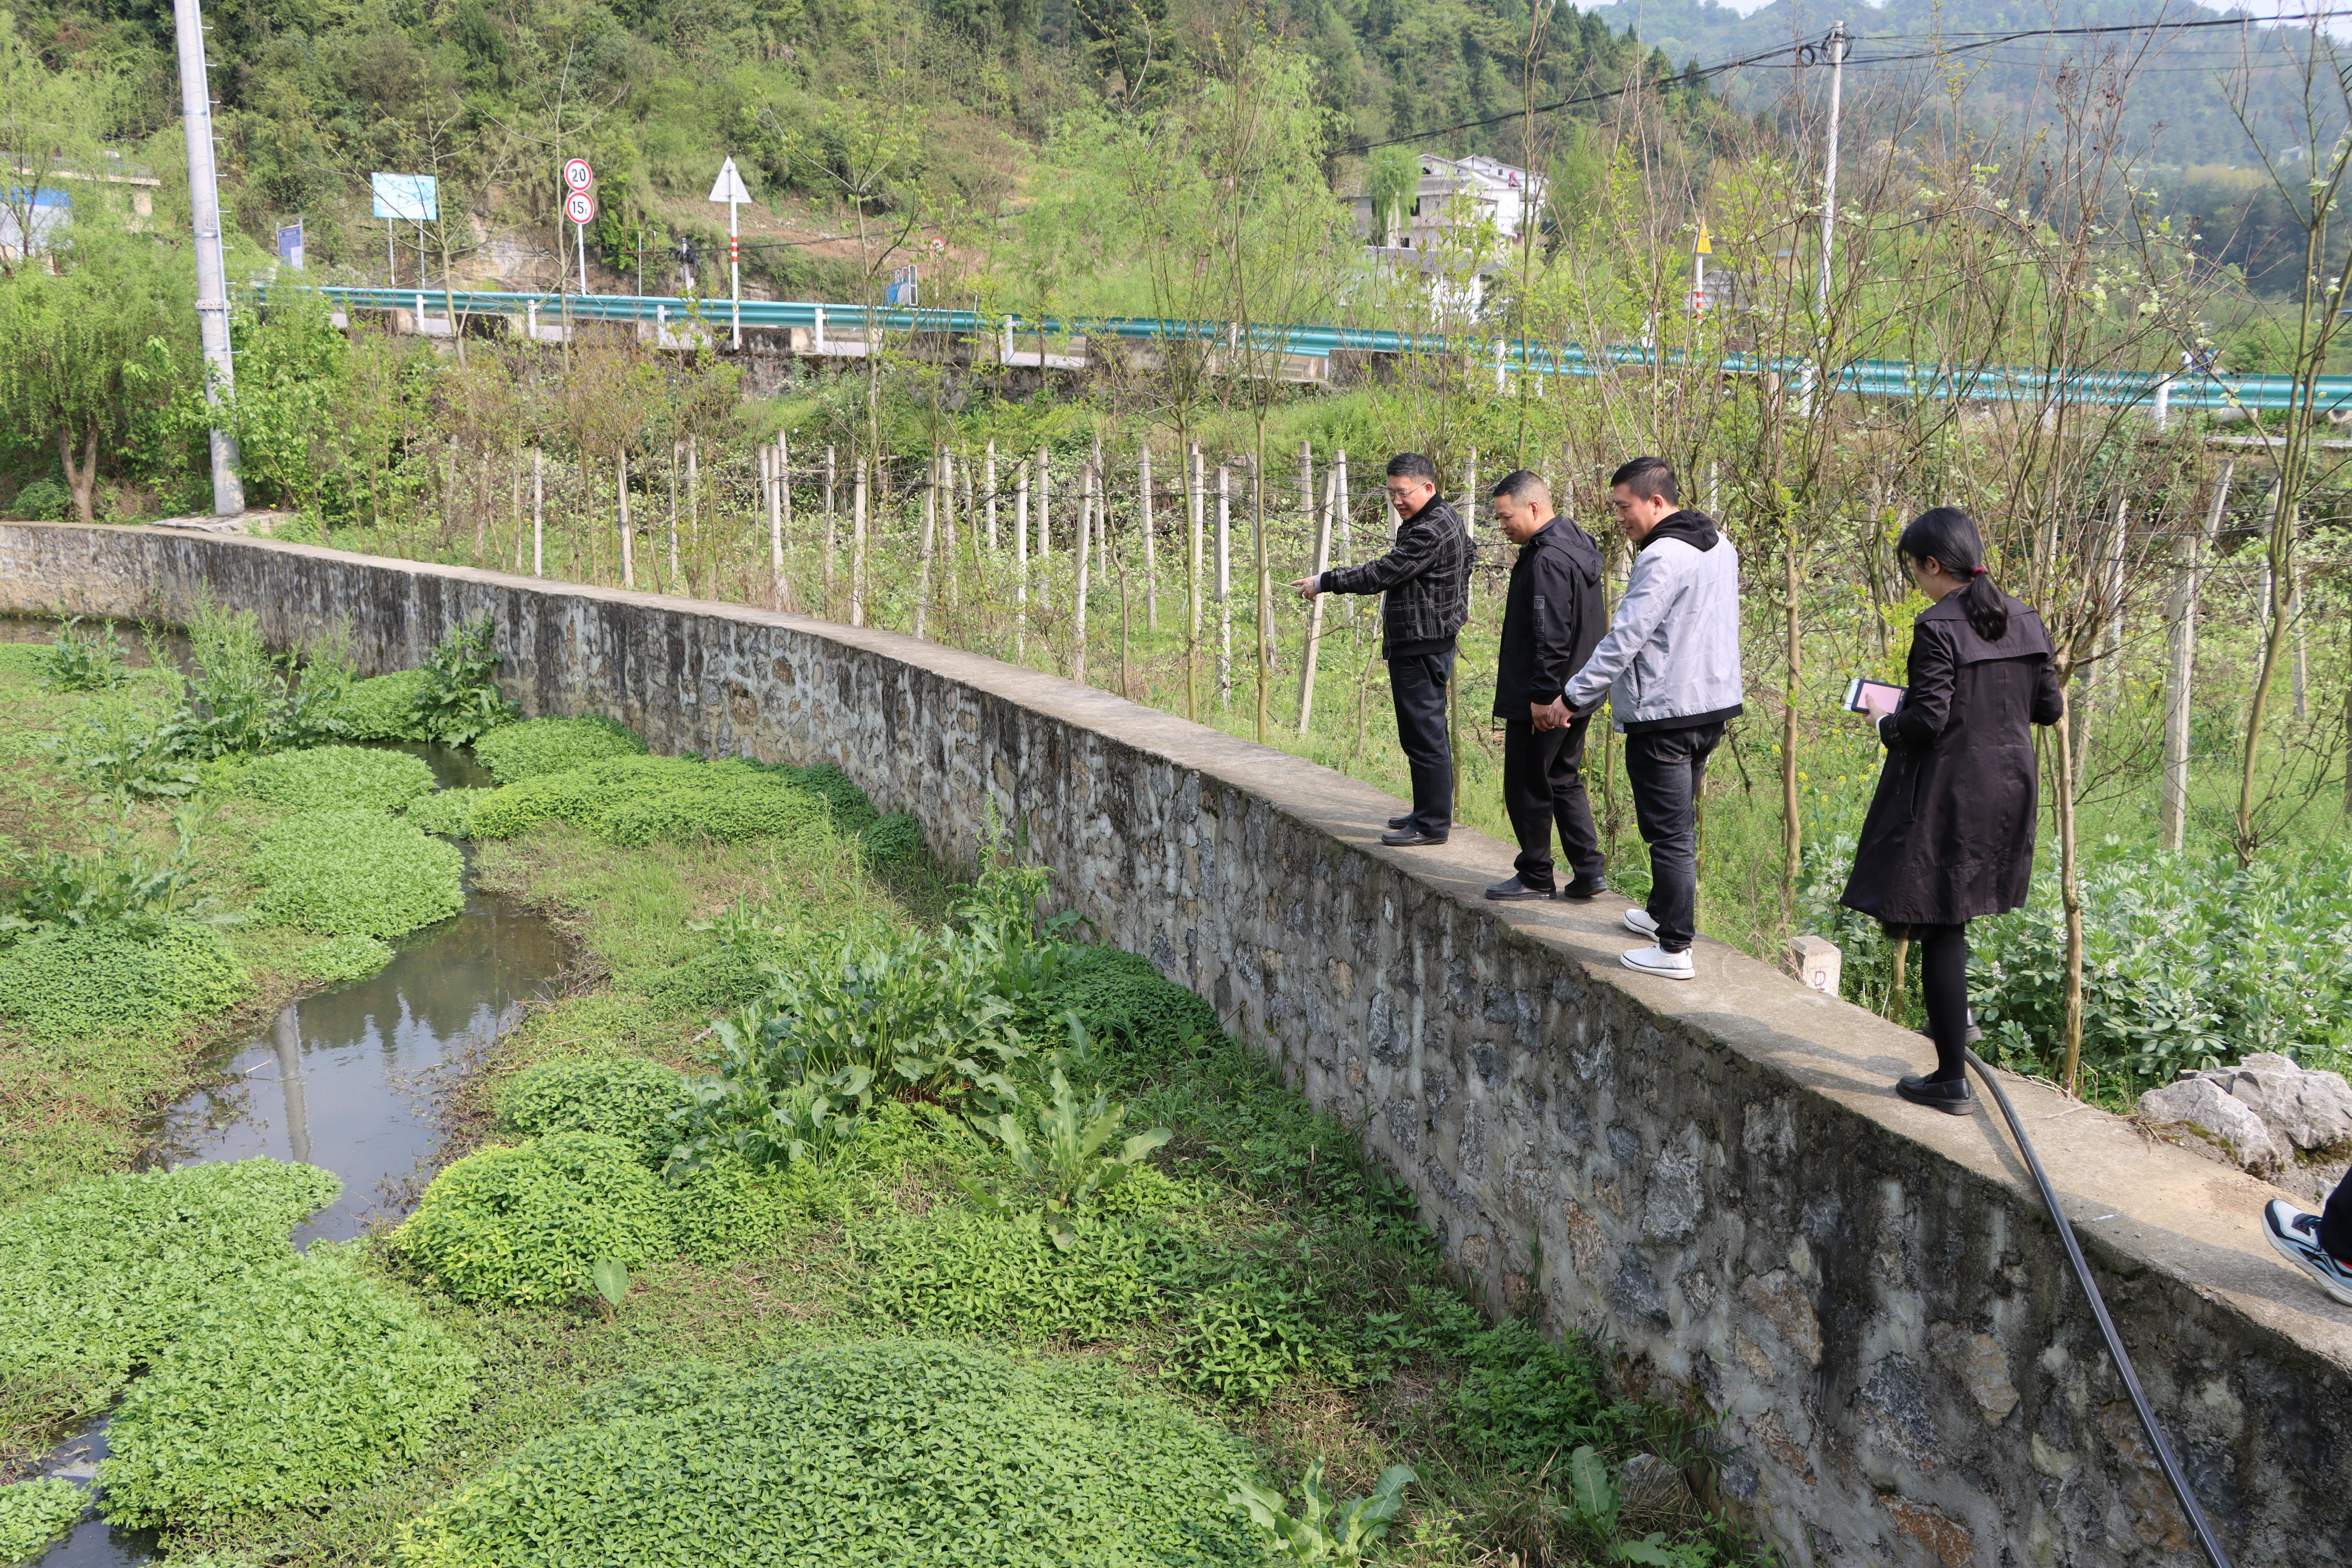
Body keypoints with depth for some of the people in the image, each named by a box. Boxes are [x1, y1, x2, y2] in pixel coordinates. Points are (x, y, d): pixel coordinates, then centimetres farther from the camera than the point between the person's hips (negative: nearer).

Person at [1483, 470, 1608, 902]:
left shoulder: (1547, 559, -20)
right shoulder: (1577, 545, 13)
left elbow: (1550, 636, -25)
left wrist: (1543, 696, -22)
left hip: (1541, 703, -10)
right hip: (1576, 696, 10)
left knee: (1527, 787, 2)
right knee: (1564, 781, 17)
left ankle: (1536, 878, 12)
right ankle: (1588, 871, 16)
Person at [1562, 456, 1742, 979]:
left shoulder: (1663, 558, -19)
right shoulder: (1719, 545, 11)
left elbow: (1624, 639, -21)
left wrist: (1572, 696, -15)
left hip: (1665, 714, -10)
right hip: (1714, 703, 10)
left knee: (1670, 833, -4)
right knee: (1680, 824, 22)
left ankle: (1674, 949, 0)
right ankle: (1664, 913, 36)